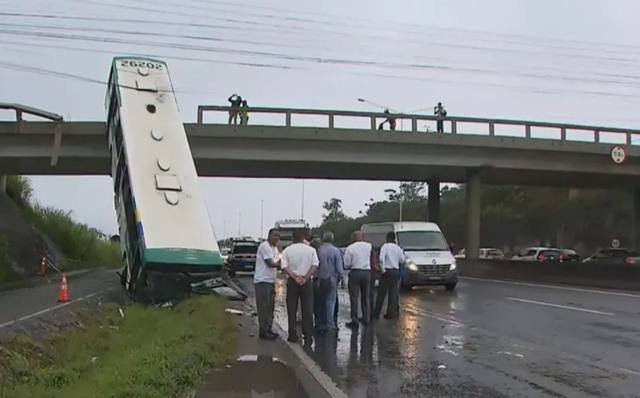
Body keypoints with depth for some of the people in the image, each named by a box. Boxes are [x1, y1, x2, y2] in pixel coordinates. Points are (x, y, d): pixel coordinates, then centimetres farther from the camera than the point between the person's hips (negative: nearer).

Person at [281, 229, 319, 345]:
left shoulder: (287, 250, 0)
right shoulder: (311, 250, 0)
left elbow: (284, 268, -10)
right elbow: (315, 266, -9)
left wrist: (295, 278, -13)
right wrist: (305, 278, -12)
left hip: (292, 282, 0)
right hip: (307, 282, 0)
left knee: (292, 309, 8)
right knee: (307, 310, 3)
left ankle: (293, 335, 9)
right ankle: (308, 336, 1)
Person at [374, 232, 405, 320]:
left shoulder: (385, 246, -7)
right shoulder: (398, 248, 6)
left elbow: (381, 258, -21)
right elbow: (402, 261, 12)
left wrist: (383, 269, -12)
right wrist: (403, 254, 29)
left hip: (387, 272, -3)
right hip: (396, 271, 3)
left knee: (381, 294, 3)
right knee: (393, 294, 9)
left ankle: (376, 314, 5)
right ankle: (391, 313, 11)